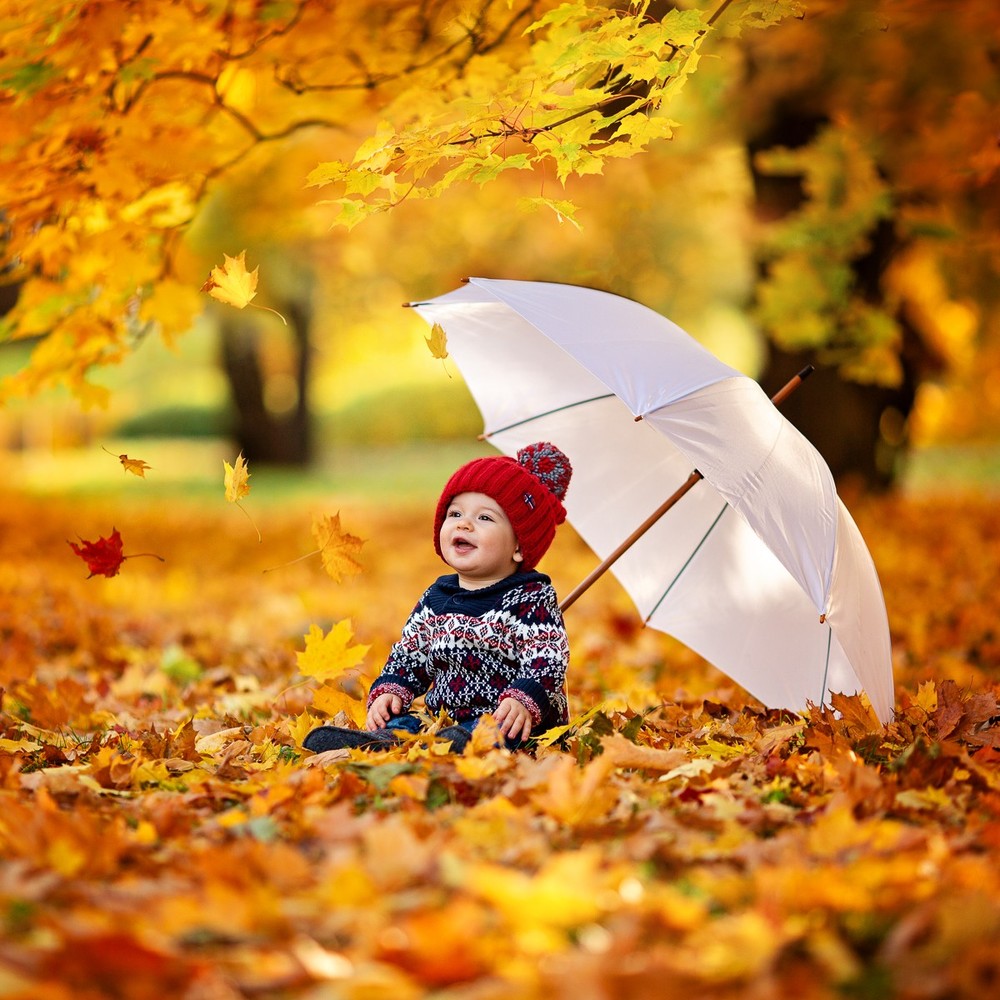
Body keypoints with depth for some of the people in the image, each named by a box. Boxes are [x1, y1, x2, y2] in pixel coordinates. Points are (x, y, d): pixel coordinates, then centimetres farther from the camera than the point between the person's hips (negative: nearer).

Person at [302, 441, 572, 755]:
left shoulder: (530, 598, -4)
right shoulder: (436, 598, 15)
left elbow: (548, 663, -14)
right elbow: (407, 657, 21)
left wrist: (523, 702, -33)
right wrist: (388, 691, 1)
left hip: (506, 723, -6)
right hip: (441, 720, 6)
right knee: (400, 721, -18)